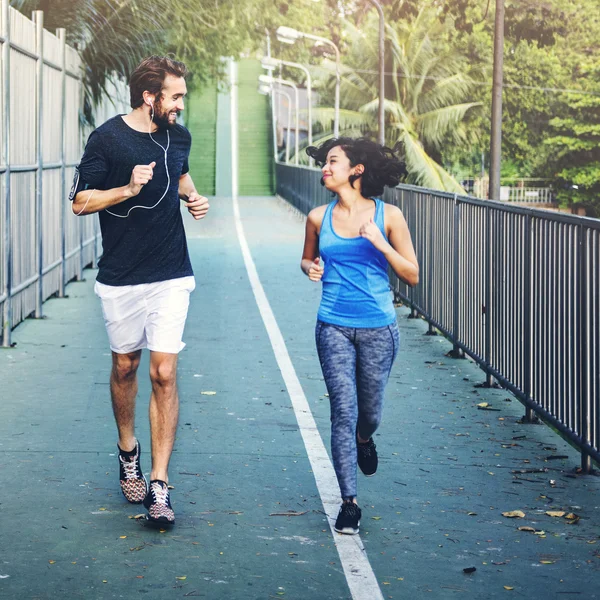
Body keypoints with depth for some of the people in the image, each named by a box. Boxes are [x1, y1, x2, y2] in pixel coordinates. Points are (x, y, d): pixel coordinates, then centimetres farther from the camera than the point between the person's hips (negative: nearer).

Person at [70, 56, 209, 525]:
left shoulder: (179, 137, 6)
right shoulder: (107, 139, -9)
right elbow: (81, 201, -7)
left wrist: (192, 196, 6)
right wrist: (128, 189, -21)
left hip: (171, 276, 2)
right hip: (121, 278, -2)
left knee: (164, 373, -6)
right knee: (125, 366, 12)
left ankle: (160, 484, -6)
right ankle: (128, 452, 38)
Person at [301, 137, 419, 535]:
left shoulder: (388, 216, -4)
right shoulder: (319, 218, 2)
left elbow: (412, 276, -2)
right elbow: (307, 259, 19)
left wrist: (381, 244, -17)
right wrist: (311, 268, -4)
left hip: (378, 328, -1)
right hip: (334, 328, 1)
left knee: (369, 409, 13)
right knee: (343, 411, -4)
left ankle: (365, 439, 51)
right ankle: (349, 502, 3)